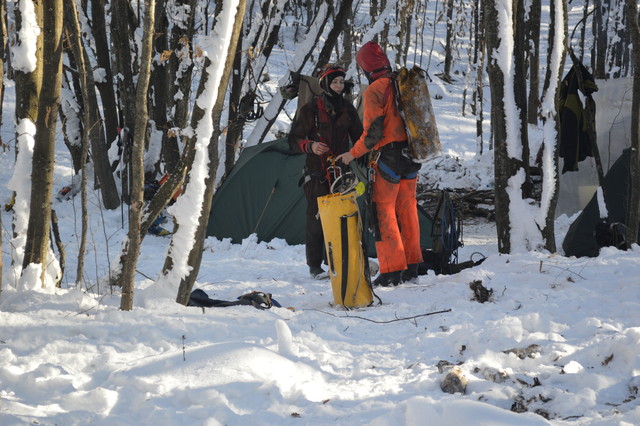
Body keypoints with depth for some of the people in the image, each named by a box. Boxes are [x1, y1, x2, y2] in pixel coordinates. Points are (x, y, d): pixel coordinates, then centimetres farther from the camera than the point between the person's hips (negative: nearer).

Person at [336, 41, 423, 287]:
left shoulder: (374, 90, -12)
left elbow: (372, 133, -17)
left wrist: (353, 154, -4)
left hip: (389, 155, -7)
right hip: (411, 155, 7)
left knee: (383, 212, -2)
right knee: (407, 210, 14)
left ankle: (392, 272, -5)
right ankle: (411, 268, 19)